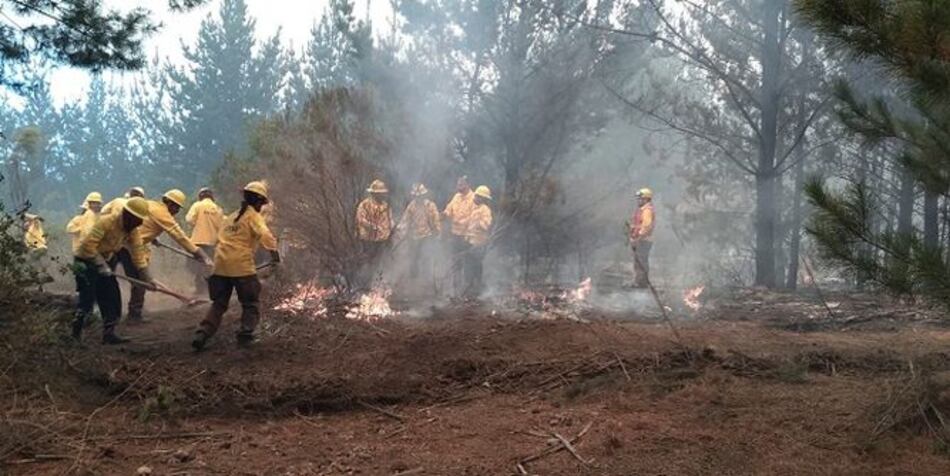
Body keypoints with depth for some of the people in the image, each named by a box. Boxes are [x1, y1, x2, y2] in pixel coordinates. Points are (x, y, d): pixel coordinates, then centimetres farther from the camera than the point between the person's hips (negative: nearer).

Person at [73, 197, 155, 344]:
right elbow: (88, 245, -29)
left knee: (112, 298, 1)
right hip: (86, 261, -7)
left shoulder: (133, 230, -4)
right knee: (88, 299, -12)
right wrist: (101, 265, -30)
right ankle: (75, 331, 2)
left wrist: (147, 277, -14)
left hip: (105, 261, 7)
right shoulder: (106, 222, -26)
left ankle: (109, 333, 6)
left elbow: (138, 253, -6)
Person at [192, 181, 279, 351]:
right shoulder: (253, 216, 1)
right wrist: (274, 251, -26)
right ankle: (245, 336, -1)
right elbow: (264, 234, -18)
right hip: (241, 266, -6)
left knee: (218, 304, 13)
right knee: (251, 304, 7)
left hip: (221, 266, 6)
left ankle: (202, 335, 2)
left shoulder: (232, 216, 22)